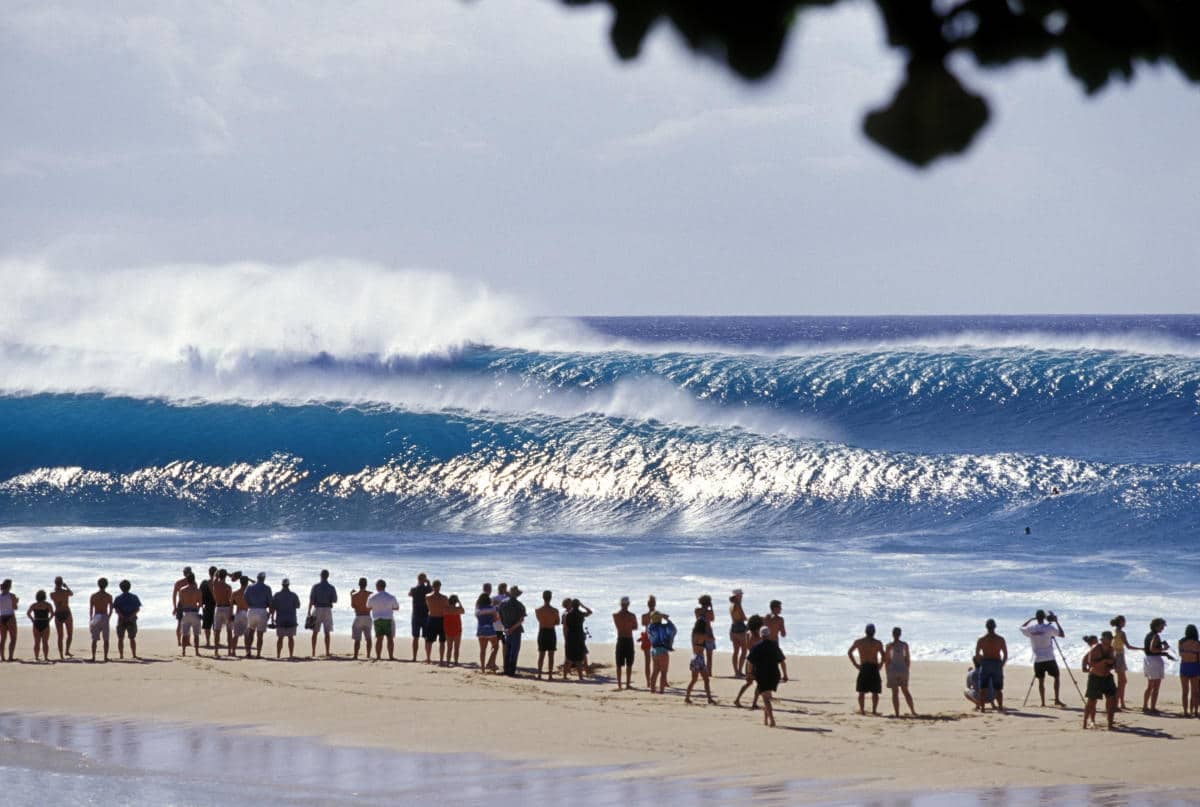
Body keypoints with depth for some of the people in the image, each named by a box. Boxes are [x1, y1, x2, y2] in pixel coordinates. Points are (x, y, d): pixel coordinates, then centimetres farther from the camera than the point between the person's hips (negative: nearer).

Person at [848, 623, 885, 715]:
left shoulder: (858, 641, 5)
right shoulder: (878, 643, -1)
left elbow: (849, 652, 8)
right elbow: (883, 656, -7)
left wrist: (855, 664, 9)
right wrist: (880, 665, 6)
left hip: (863, 668, 1)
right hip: (874, 668, -1)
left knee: (862, 691, 6)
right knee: (875, 692, 5)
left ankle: (862, 710, 1)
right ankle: (874, 710, -1)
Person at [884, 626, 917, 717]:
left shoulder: (889, 646, -8)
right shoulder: (905, 645, 0)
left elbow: (886, 660, -6)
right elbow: (908, 659, 4)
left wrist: (887, 672, 4)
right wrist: (907, 670, 16)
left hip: (892, 670, -3)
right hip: (903, 669, 3)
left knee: (895, 693, 1)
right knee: (905, 691, 18)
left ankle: (897, 714, -2)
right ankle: (912, 711, 16)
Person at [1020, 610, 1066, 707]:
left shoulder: (1031, 629, 1)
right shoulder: (1049, 628, -8)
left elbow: (1022, 628, 22)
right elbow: (1062, 634, -2)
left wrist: (1031, 619, 24)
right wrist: (1056, 622, 5)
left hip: (1038, 659, 3)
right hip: (1049, 658, -3)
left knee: (1041, 680, 8)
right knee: (1056, 677, 10)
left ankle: (1043, 702, 3)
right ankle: (1056, 700, -2)